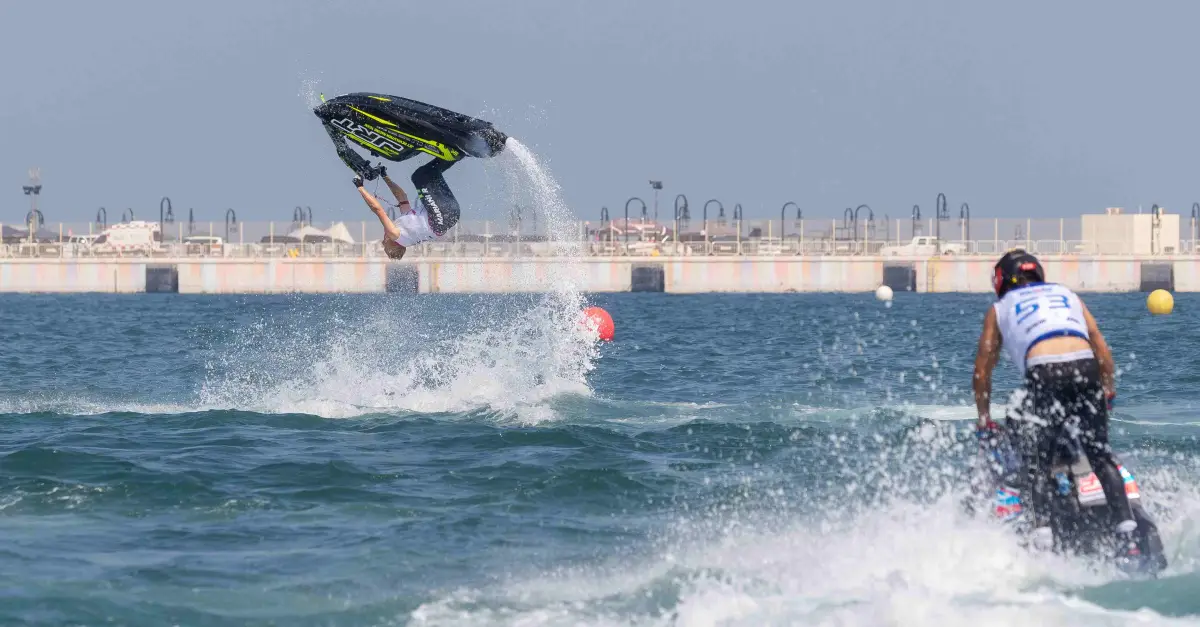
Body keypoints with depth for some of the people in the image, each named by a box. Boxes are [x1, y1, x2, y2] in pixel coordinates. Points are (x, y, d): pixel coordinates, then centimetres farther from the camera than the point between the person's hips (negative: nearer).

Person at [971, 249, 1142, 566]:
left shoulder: (1000, 308, 26)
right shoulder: (1068, 296, 32)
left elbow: (983, 370, 25)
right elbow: (1102, 350, 24)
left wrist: (984, 421, 33)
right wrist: (1108, 391, 32)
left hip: (1044, 373, -2)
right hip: (1086, 369, 2)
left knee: (1036, 465, 0)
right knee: (1102, 458, 10)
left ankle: (1043, 542, -18)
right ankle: (1127, 535, -2)